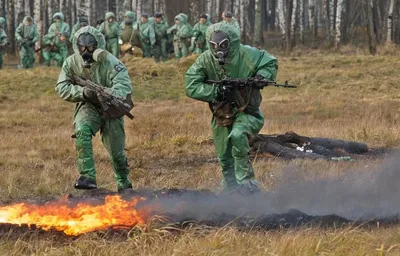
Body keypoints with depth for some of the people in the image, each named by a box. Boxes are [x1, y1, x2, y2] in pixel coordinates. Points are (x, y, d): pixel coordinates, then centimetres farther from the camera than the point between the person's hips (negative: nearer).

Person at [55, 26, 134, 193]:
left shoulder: (109, 62, -19)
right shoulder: (72, 63, -8)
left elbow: (124, 86, -26)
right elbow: (61, 87, -9)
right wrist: (82, 92, -27)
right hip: (88, 106, 1)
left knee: (117, 152, 4)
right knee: (82, 131, -31)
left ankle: (124, 183, 34)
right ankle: (87, 177, -31)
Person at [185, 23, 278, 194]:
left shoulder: (247, 55, -17)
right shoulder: (205, 61, -14)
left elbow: (271, 63, -4)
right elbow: (191, 87, -18)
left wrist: (260, 78, -24)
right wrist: (217, 91, -27)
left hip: (246, 112, -3)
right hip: (221, 116, 3)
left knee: (237, 136, -34)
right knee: (225, 160, 10)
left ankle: (246, 183, -25)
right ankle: (232, 189, 34)